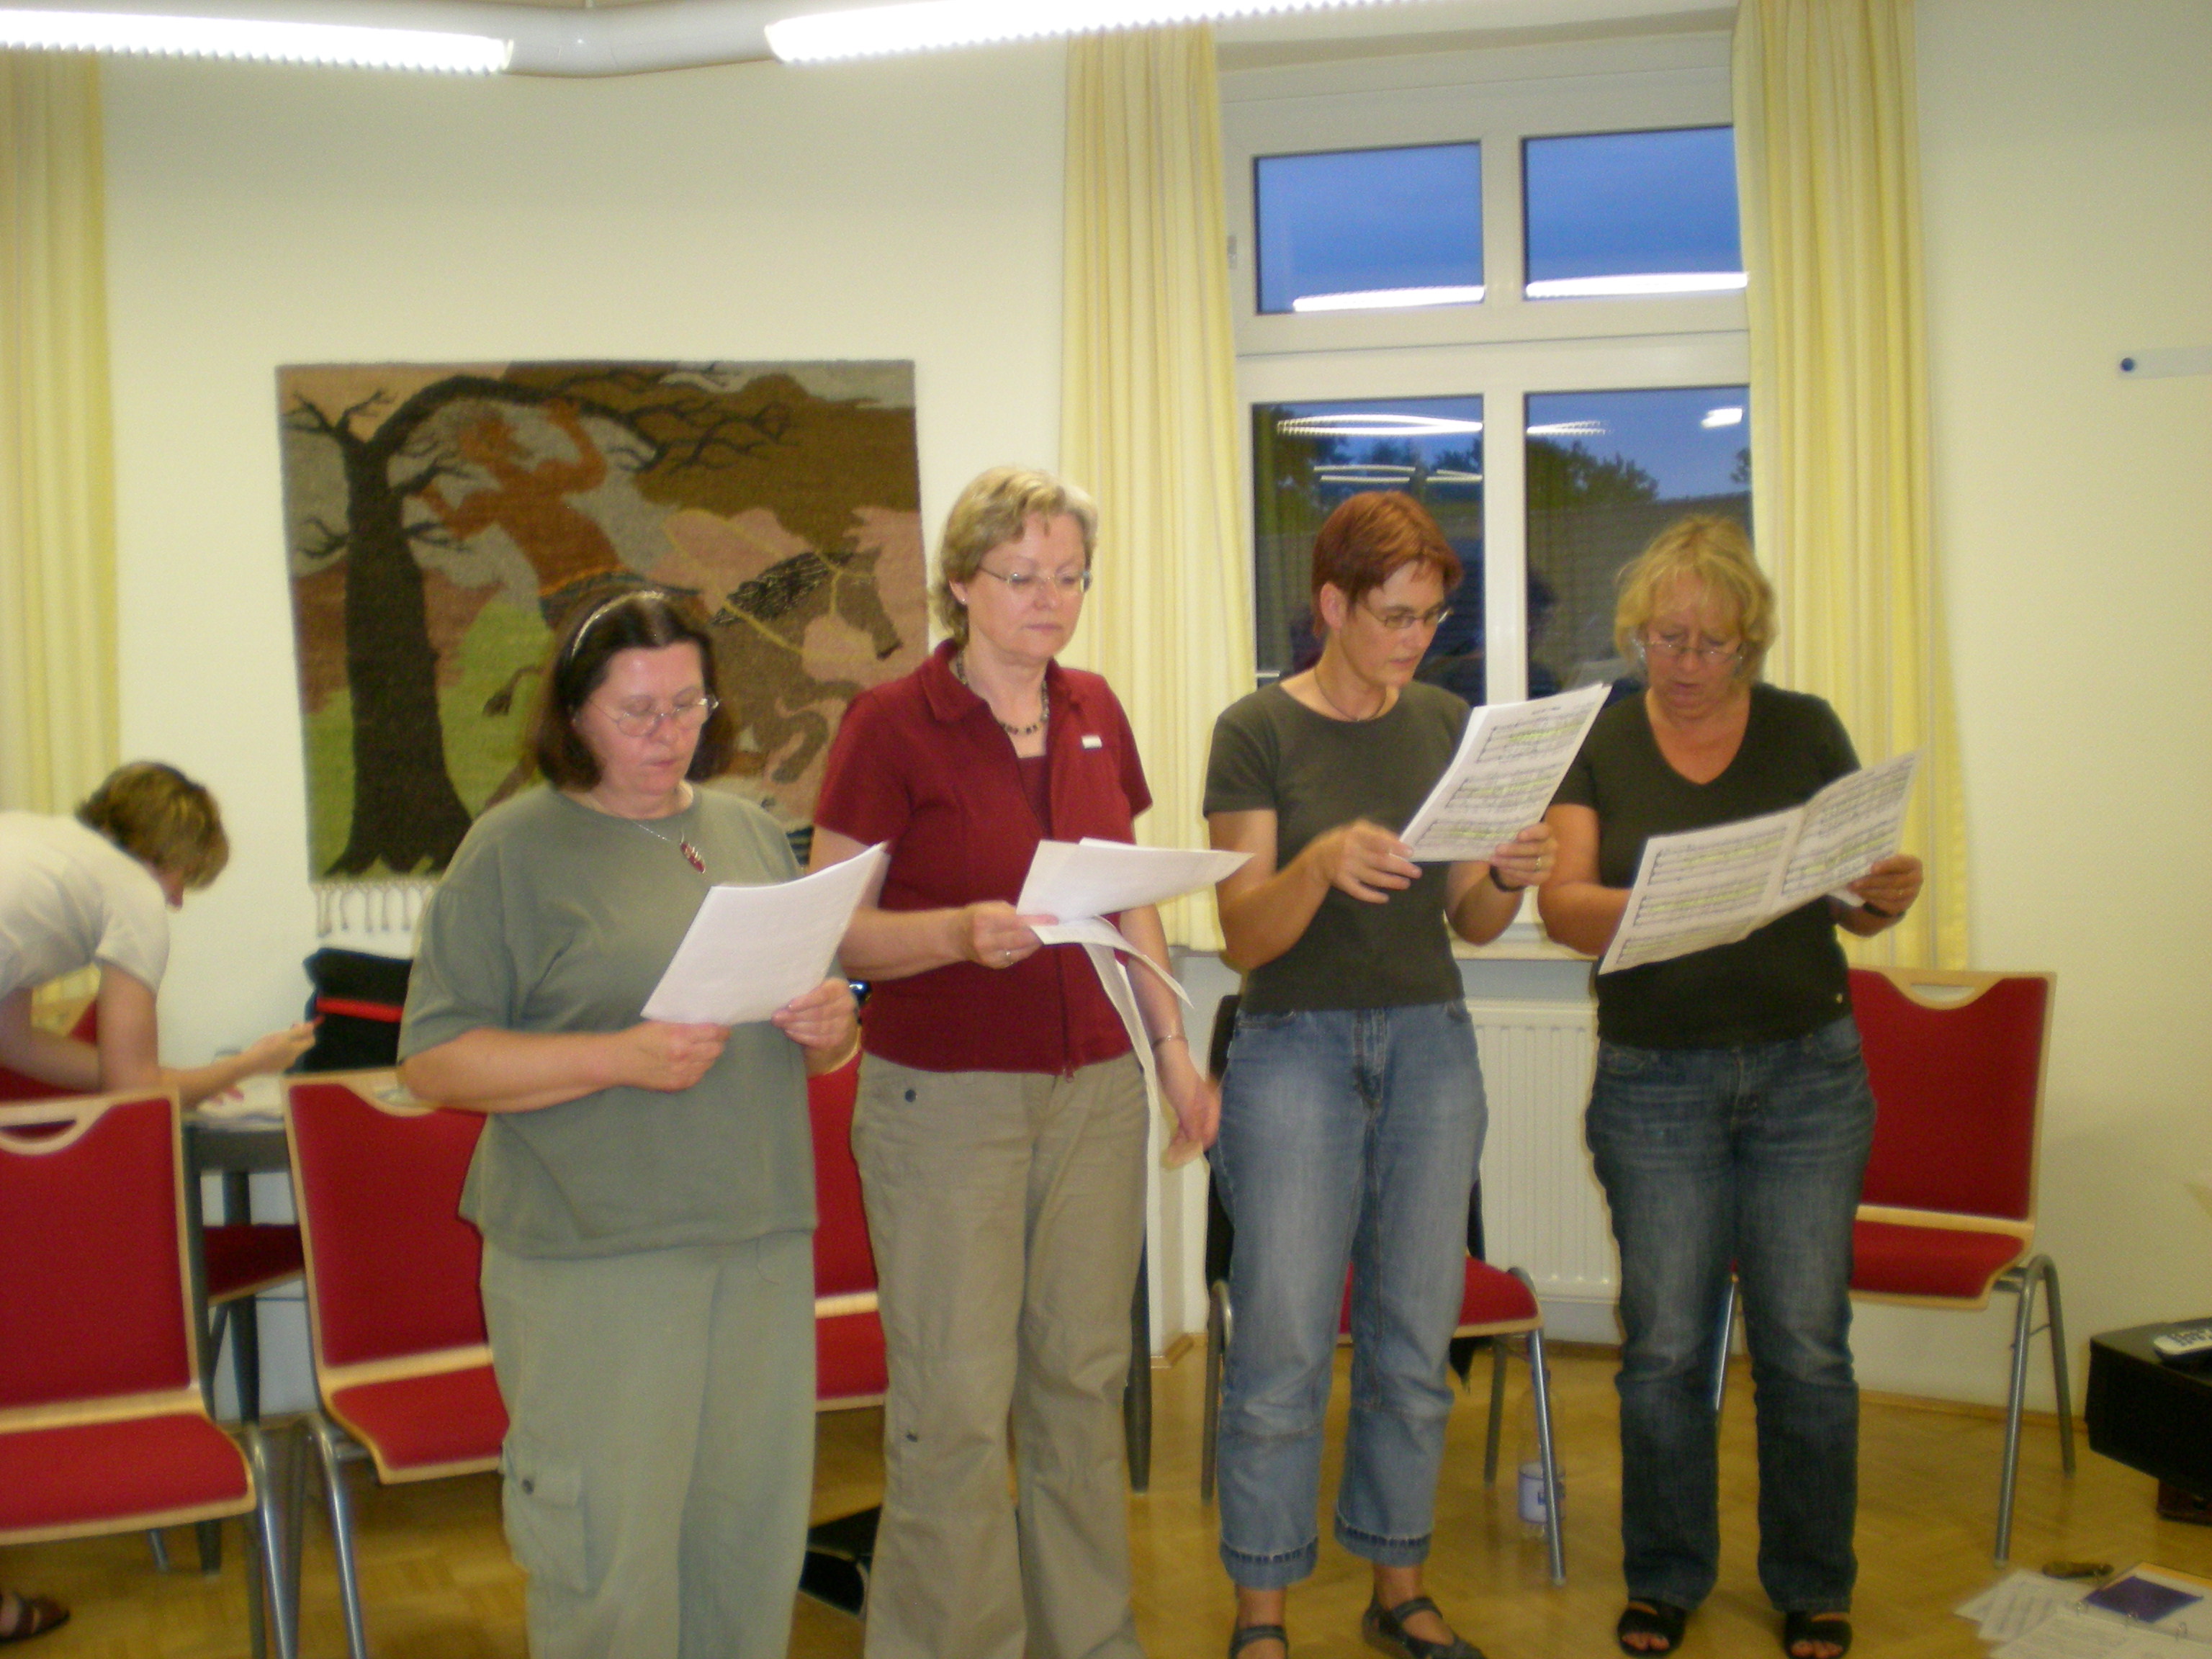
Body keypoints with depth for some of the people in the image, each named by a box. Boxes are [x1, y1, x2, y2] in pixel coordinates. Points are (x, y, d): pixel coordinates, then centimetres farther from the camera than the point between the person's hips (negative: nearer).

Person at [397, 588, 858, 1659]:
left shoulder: (750, 834, 13)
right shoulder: (515, 847, -2)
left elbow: (815, 1040, 21)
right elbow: (432, 1061, -7)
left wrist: (829, 1030, -3)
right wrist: (620, 1057, -19)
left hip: (762, 1240, 5)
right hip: (592, 1257, -5)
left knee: (755, 1538, 11)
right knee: (612, 1554, 0)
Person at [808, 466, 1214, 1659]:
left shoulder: (1095, 714, 9)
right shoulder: (893, 723, -8)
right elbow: (835, 929, -10)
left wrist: (1173, 1043, 12)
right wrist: (960, 934, -26)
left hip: (1095, 1091, 5)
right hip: (946, 1100, -5)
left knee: (1083, 1378, 12)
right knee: (956, 1404, -2)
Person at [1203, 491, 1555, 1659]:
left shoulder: (1445, 723, 8)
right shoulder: (1257, 730, -6)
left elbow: (1470, 924, 10)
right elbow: (1244, 937, -11)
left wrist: (1509, 877, -12)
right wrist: (1321, 865, -30)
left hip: (1430, 1043, 5)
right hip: (1296, 1046, -4)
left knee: (1416, 1339, 10)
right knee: (1283, 1350, -2)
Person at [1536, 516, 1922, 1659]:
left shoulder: (1806, 732, 4)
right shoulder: (1598, 746, 2)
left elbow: (1855, 901, 7)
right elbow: (1562, 905, -8)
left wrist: (1887, 895, -16)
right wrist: (1642, 905, -28)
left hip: (1807, 1072, 1)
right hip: (1654, 1081, 0)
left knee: (1805, 1344, 3)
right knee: (1664, 1347, 3)